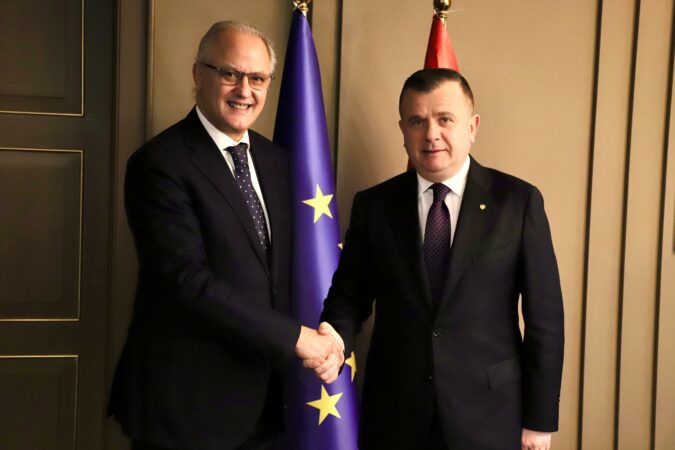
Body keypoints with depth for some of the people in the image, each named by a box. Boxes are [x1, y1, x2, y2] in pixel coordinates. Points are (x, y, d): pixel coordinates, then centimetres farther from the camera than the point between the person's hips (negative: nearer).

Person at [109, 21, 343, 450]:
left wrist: (323, 336, -5)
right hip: (188, 402, -5)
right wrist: (294, 336, -19)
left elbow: (284, 266, 10)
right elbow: (190, 281, -21)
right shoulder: (160, 163, -14)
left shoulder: (276, 160, 7)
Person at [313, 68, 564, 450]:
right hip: (394, 414, 2)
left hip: (489, 416, -1)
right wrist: (336, 341, -16)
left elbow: (544, 317, -4)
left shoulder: (518, 201, -5)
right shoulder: (374, 205, 0)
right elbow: (350, 295, 5)